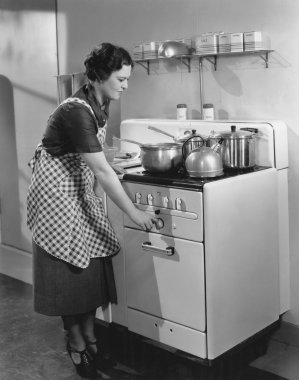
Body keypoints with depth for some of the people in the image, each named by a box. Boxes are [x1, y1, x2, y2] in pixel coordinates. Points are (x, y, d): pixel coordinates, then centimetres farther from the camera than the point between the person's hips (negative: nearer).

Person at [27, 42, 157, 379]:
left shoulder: (101, 104, 0)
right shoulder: (76, 111, -27)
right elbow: (102, 170, -29)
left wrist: (97, 192, 2)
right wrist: (134, 213, -26)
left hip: (81, 188, 8)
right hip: (55, 190, -8)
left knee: (92, 263, 7)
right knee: (69, 266, -2)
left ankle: (90, 339, 18)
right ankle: (76, 346, 13)